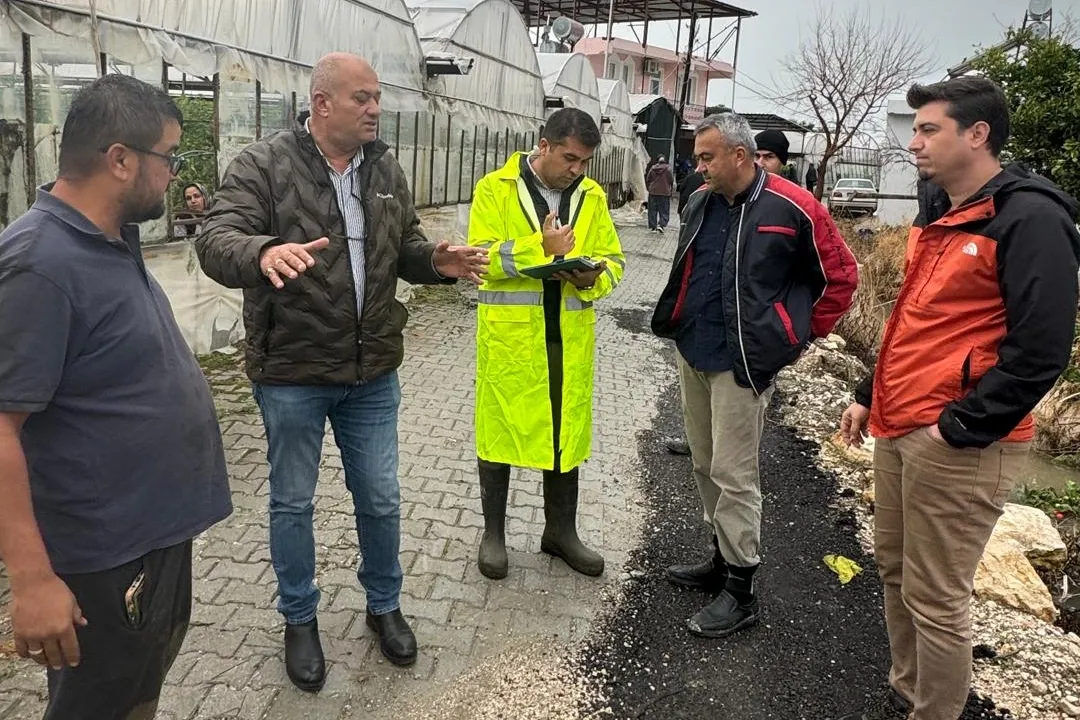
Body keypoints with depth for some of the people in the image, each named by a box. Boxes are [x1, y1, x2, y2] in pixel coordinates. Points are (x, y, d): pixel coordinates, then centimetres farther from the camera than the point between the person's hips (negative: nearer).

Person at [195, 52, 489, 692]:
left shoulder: (386, 169, 6)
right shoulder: (263, 165, -11)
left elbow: (405, 246, 12)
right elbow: (217, 240, -22)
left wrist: (436, 260, -11)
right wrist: (264, 252, -45)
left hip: (372, 374, 4)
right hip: (291, 374, -4)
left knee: (381, 501, 14)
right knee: (293, 504, 12)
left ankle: (385, 605, 37)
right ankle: (300, 620, 34)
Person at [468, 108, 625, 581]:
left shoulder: (593, 196, 8)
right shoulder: (496, 188, -5)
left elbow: (614, 260, 11)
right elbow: (482, 257, -13)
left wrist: (592, 276, -11)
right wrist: (540, 248, -21)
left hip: (569, 338, 4)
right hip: (509, 334, -4)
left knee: (566, 432, 13)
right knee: (500, 430, 6)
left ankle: (561, 531, 31)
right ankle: (494, 533, 25)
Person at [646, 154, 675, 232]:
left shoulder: (653, 168, 1)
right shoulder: (668, 168, -6)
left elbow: (648, 180, 6)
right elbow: (671, 181, -2)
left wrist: (649, 189, 20)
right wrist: (670, 189, 16)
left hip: (653, 192, 2)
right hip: (665, 192, -2)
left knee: (653, 210, 10)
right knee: (664, 211, 4)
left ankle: (653, 226, 12)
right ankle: (661, 224, -13)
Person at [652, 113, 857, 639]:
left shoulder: (792, 208, -12)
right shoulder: (700, 204, 7)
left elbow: (840, 276, -4)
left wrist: (797, 337, -1)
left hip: (742, 363, -7)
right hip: (691, 354, 7)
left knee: (733, 475, -3)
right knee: (705, 466, 16)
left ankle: (740, 591, 11)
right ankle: (722, 560, 33)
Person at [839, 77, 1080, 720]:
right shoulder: (937, 212, 15)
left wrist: (960, 428, -18)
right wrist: (870, 395, 19)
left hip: (958, 445, -9)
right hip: (898, 429, 9)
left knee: (936, 599, 1)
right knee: (895, 571, 19)